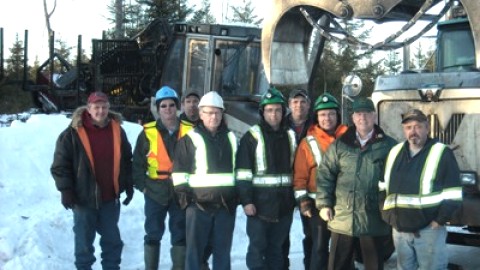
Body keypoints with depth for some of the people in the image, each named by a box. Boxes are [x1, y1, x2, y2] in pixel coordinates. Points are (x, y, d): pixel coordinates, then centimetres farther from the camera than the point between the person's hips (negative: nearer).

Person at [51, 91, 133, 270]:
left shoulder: (117, 131, 3)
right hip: (83, 198, -3)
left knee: (113, 241, 14)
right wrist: (66, 190, -12)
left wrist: (128, 185, 9)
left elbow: (127, 161, 13)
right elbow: (60, 164, -6)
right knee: (84, 243, 8)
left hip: (110, 198, 3)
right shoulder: (73, 133, -9)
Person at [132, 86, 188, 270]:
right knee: (153, 235, 8)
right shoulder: (148, 133, -3)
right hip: (155, 192, -1)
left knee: (180, 235, 10)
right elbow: (138, 162, 1)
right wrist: (142, 186, -4)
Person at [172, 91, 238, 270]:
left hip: (226, 204, 3)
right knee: (195, 250, 1)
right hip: (198, 203, -3)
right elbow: (179, 170, -1)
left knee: (223, 251, 9)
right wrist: (184, 195, -8)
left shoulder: (231, 139, 13)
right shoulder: (190, 139, 1)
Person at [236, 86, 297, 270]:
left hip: (284, 204, 4)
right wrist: (246, 200, -14)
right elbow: (243, 172, -8)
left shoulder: (290, 136, 11)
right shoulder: (252, 137, -4)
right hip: (260, 203, -4)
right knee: (258, 247, 0)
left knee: (276, 248, 12)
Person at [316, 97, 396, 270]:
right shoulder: (340, 144, 6)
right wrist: (324, 204, -1)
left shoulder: (388, 146, 0)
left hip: (374, 220, -2)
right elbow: (325, 174, 6)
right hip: (342, 218, 2)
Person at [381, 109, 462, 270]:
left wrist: (440, 220, -12)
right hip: (399, 230, 5)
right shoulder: (394, 152, 11)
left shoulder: (442, 153, -5)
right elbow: (384, 187, 18)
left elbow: (453, 194, -7)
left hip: (429, 229, -5)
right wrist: (387, 215, 9)